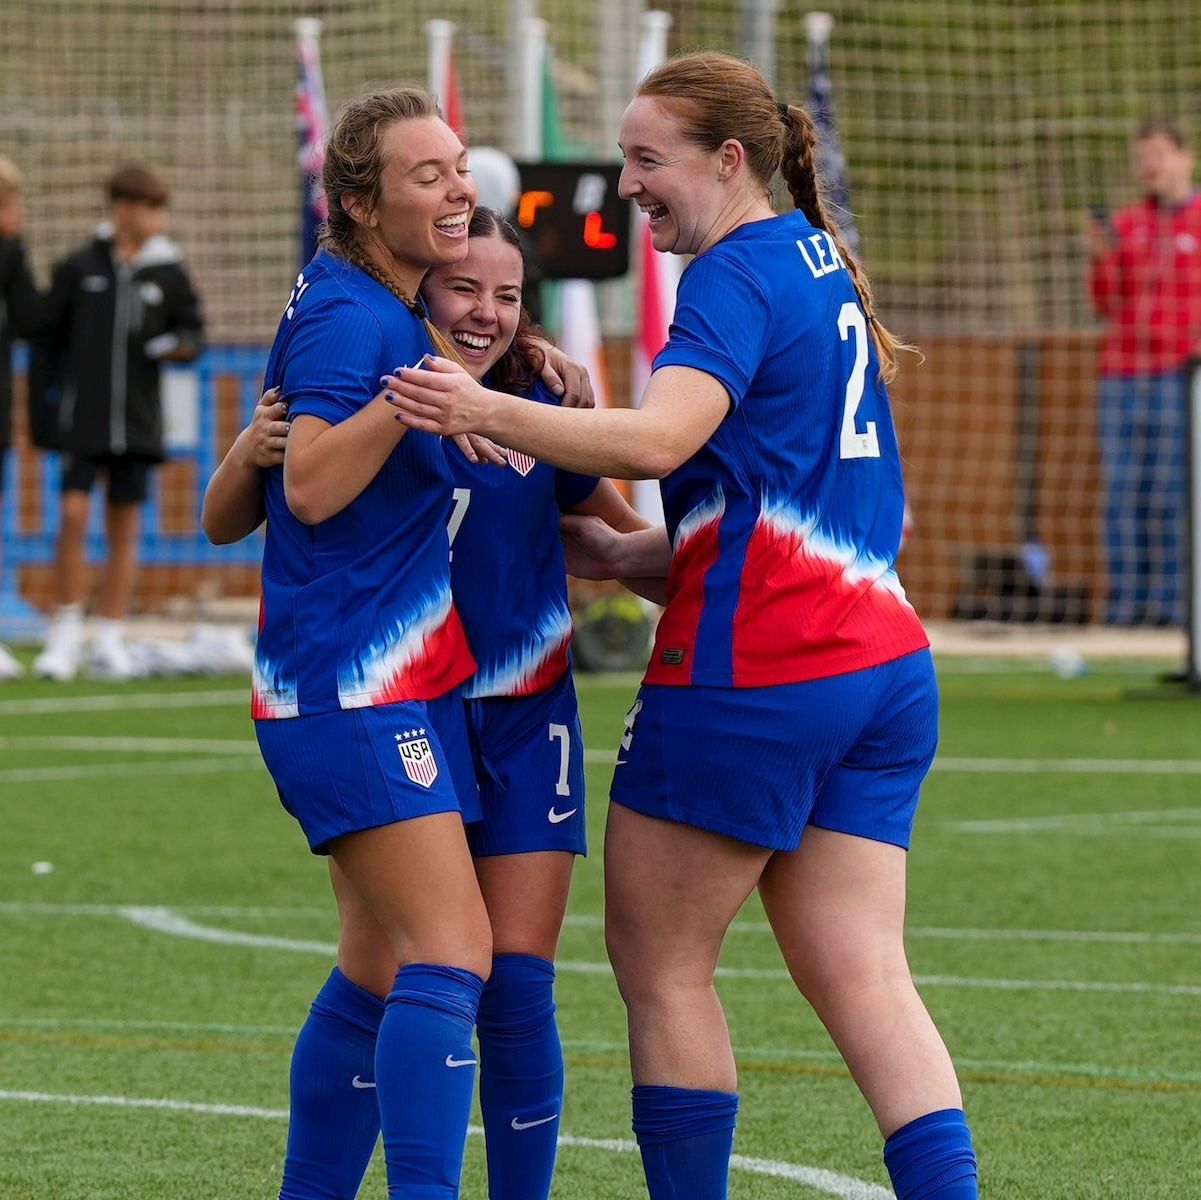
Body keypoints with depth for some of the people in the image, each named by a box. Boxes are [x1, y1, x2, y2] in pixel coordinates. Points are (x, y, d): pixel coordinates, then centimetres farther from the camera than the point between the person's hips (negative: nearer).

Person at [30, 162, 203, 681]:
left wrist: (182, 345, -11)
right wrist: (59, 383, 0)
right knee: (74, 516, -10)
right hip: (82, 419, -2)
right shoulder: (77, 268, 0)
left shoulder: (169, 273, 4)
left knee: (124, 528, 4)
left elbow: (191, 329, 10)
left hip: (138, 420, 2)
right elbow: (50, 332, 6)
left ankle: (110, 640, 9)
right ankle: (66, 633, 1)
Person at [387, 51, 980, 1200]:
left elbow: (662, 436, -29)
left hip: (752, 676, -9)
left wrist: (489, 412, -38)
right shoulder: (822, 266, 18)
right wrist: (626, 553, 16)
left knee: (659, 963, 4)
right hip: (881, 664, 9)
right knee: (863, 980, 4)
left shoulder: (737, 277, -10)